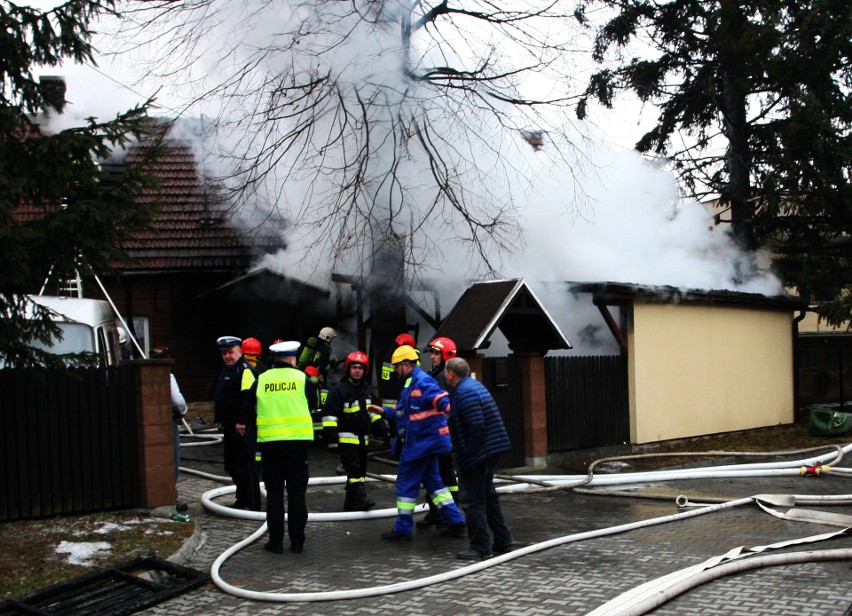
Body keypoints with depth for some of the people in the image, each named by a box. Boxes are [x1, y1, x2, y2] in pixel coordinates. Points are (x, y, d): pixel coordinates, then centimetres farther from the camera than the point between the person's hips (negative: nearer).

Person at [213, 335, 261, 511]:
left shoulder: (245, 370, -14)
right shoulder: (226, 371, 18)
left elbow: (248, 398, -23)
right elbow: (220, 398, 27)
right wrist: (220, 419, 23)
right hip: (230, 426, 11)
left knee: (245, 464, -8)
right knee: (232, 464, 16)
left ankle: (252, 503, -4)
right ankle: (242, 499, 25)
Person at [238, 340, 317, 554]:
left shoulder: (261, 380, 4)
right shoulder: (301, 378, -1)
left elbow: (250, 407, 15)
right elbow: (313, 404, 9)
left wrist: (243, 423, 35)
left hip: (269, 441, 1)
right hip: (297, 439, -1)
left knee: (274, 492, 8)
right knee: (297, 492, 5)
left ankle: (276, 541, 8)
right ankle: (297, 541, 8)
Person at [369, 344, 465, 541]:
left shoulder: (422, 382, -17)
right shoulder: (411, 383, 16)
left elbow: (444, 401, -28)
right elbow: (406, 414, 26)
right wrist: (384, 411, 28)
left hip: (419, 443, -10)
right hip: (425, 442, 10)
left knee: (406, 484, 0)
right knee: (433, 481, 14)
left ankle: (403, 529, 10)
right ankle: (456, 523, 13)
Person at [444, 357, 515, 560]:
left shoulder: (464, 393, -19)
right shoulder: (475, 385, 14)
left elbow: (476, 427, -25)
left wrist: (468, 456, -20)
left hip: (475, 455, -11)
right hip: (491, 450, 11)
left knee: (472, 500, -1)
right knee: (487, 495, 19)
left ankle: (480, 547, 5)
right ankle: (503, 540, 25)